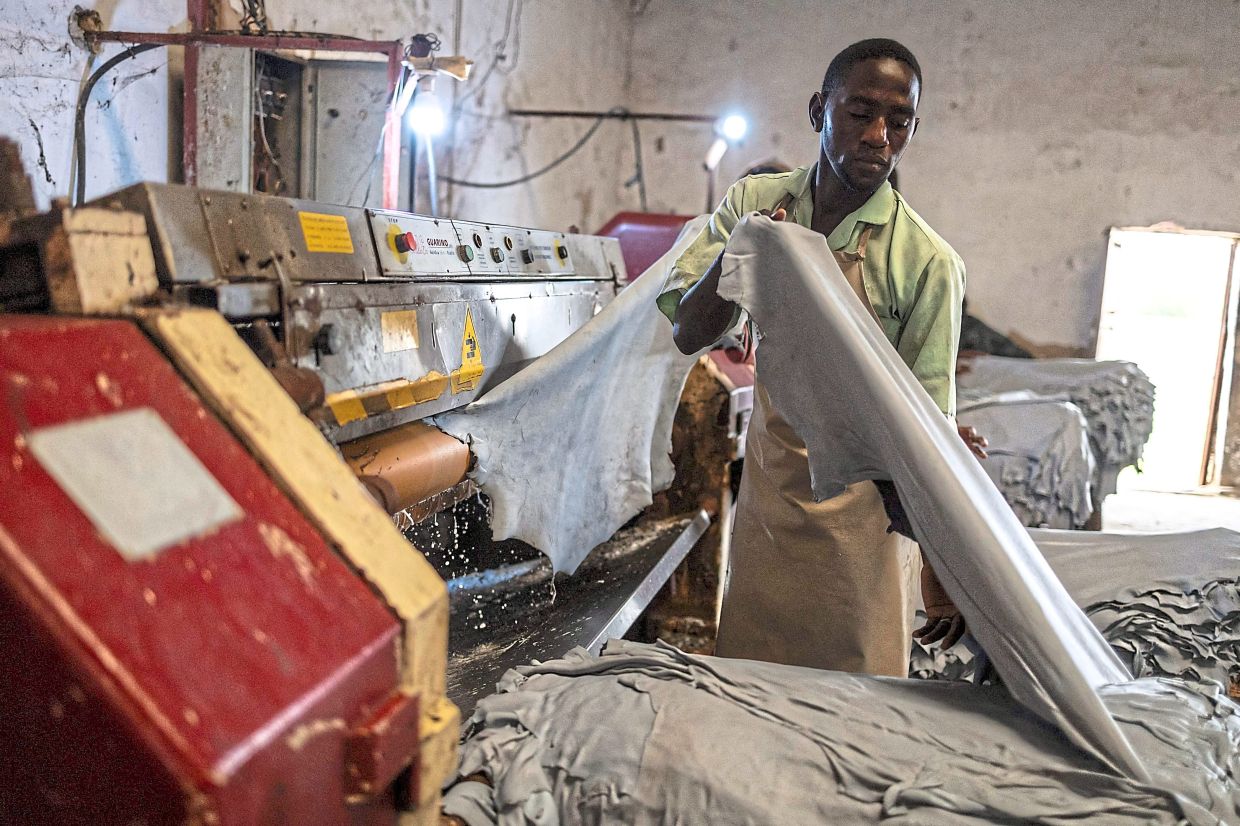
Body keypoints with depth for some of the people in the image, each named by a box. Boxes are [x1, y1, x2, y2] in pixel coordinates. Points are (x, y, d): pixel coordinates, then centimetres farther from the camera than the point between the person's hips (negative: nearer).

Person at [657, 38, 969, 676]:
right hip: (766, 492, 4)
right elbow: (689, 334, -3)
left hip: (861, 517, -3)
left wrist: (940, 572, -11)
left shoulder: (927, 262, -14)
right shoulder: (755, 204, -1)